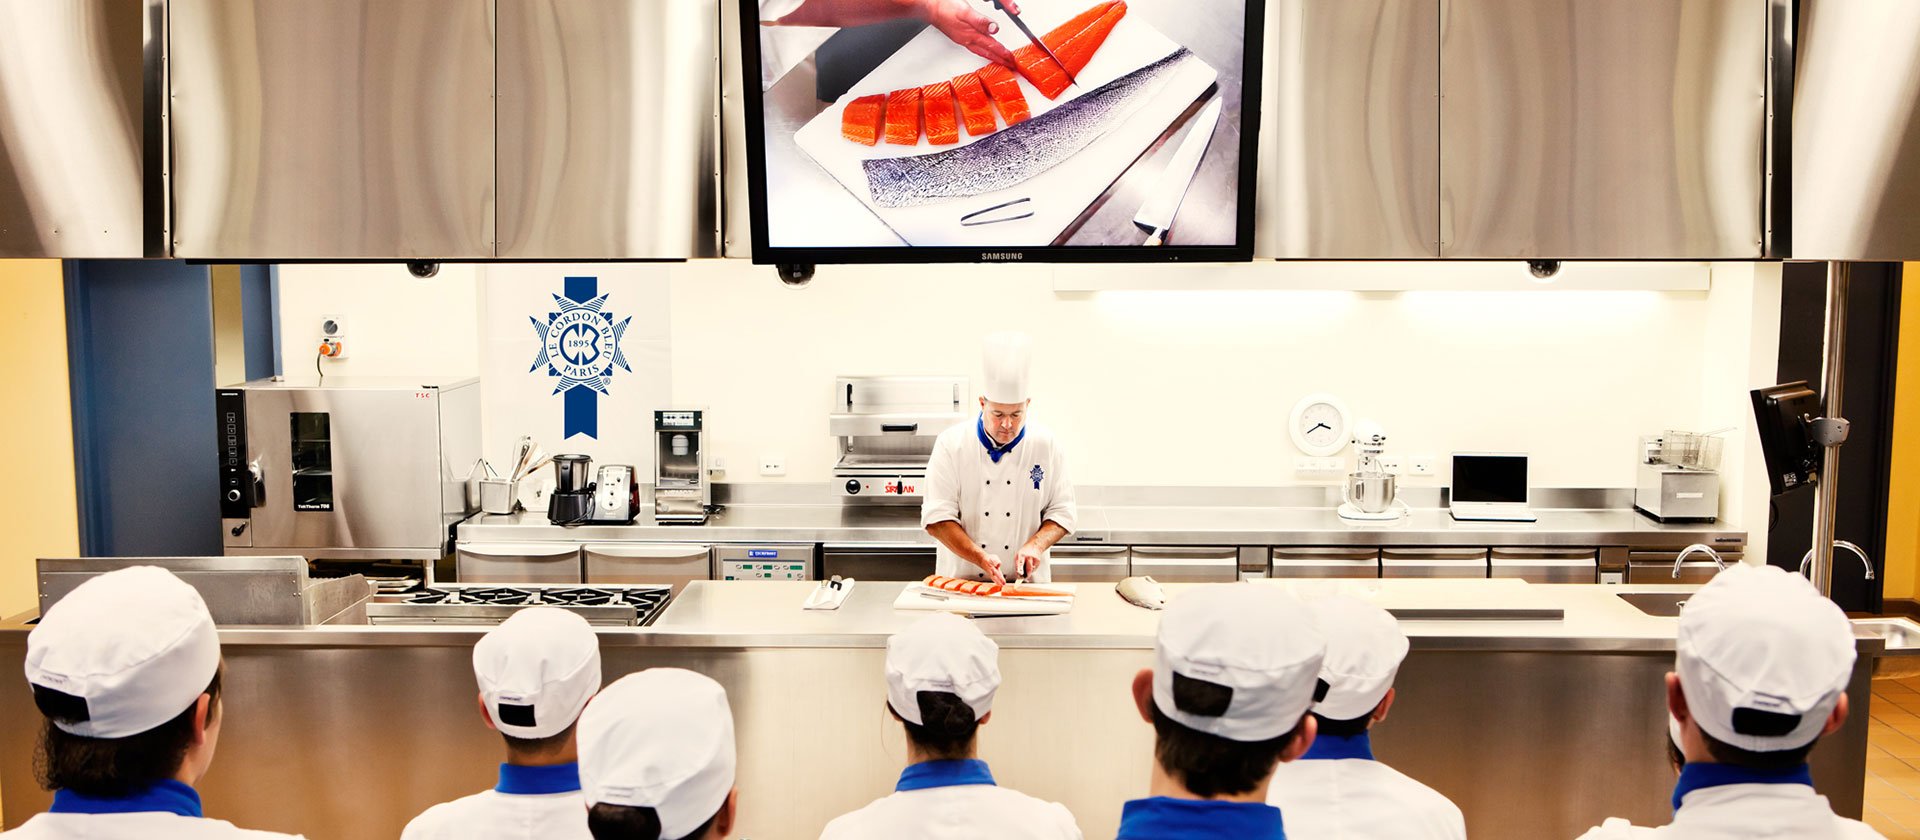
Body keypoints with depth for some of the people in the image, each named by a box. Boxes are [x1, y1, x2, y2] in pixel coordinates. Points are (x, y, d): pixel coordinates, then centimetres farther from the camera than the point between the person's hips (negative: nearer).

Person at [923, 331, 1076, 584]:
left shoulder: (1045, 445, 2)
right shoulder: (951, 443, -4)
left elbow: (1061, 512, 7)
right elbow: (937, 517, -8)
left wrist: (1036, 545, -13)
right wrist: (982, 558, -20)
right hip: (961, 580, 0)